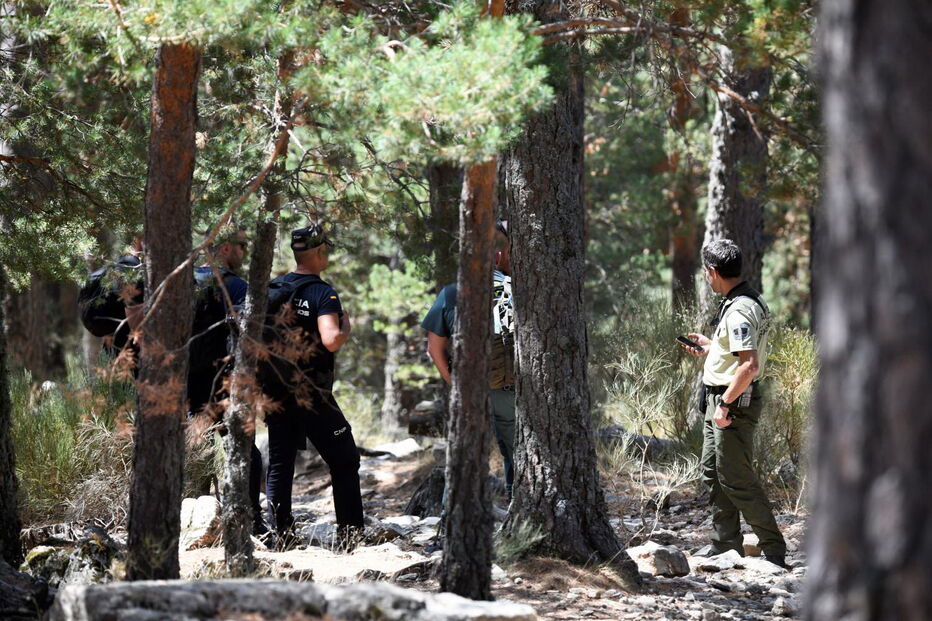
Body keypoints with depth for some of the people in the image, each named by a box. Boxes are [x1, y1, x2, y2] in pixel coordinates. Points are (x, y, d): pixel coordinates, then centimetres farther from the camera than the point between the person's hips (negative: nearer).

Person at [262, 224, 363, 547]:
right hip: (312, 394, -5)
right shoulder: (322, 293, -12)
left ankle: (282, 534, 8)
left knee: (279, 465, 11)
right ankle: (350, 532, 4)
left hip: (275, 390, 5)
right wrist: (345, 329, -5)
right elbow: (330, 340, -24)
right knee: (344, 461, 7)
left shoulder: (270, 289, 6)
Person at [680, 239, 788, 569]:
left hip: (733, 404, -11)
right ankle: (725, 548, 23)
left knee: (736, 480, -6)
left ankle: (775, 551, -2)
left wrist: (725, 404, -24)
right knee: (713, 473, 17)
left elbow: (750, 365, -29)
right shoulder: (747, 301, 13)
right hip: (719, 400, 11)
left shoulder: (739, 310, -21)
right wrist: (709, 348, 26)